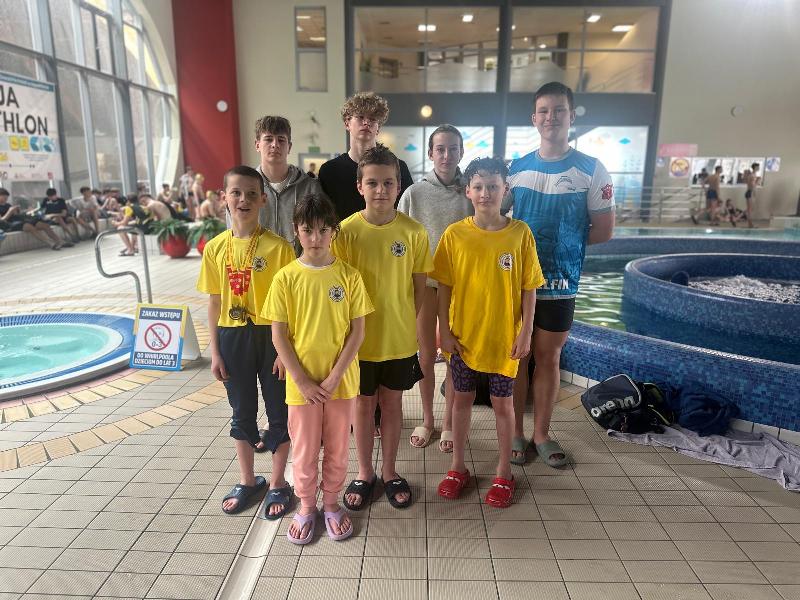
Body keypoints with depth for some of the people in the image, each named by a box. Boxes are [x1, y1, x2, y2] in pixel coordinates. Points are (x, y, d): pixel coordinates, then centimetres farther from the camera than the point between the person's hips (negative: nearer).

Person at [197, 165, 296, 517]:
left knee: (278, 411, 10)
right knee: (242, 412, 17)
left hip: (270, 336, -3)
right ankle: (248, 481, 37)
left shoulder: (277, 246, -11)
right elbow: (214, 303, 5)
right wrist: (214, 351, 4)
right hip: (232, 338, 4)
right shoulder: (215, 247, 0)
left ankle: (278, 483, 29)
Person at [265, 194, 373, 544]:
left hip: (341, 380, 1)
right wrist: (303, 381, -10)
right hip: (301, 382, 0)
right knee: (304, 449, 14)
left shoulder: (348, 275, -6)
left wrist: (334, 376, -11)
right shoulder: (285, 278, -6)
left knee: (337, 447, 15)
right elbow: (278, 336, -5)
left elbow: (357, 331, -5)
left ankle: (332, 503, 37)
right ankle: (306, 506, 36)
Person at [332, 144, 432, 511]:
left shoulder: (413, 232, -7)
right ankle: (364, 474, 34)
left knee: (392, 402, 15)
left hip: (399, 339, 1)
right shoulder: (346, 231, -9)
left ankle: (389, 473, 34)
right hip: (359, 338, 0)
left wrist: (408, 323, -2)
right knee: (363, 404, 14)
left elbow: (419, 285, 1)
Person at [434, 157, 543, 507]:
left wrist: (526, 332, -5)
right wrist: (444, 331, -3)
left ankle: (503, 474, 30)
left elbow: (529, 288, -3)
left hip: (504, 338, -1)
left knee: (503, 403, 12)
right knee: (462, 399, 15)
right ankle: (457, 468, 32)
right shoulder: (455, 234, -5)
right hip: (463, 336, 1)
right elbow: (444, 287, -1)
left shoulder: (520, 233, -7)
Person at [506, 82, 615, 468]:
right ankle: (515, 433, 23)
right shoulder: (517, 168, 5)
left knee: (548, 357, 9)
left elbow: (603, 231, 0)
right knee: (516, 356, 9)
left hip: (559, 283, -1)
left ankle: (541, 434, 26)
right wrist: (553, 238, -4)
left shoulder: (591, 170, -2)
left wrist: (565, 243, -3)